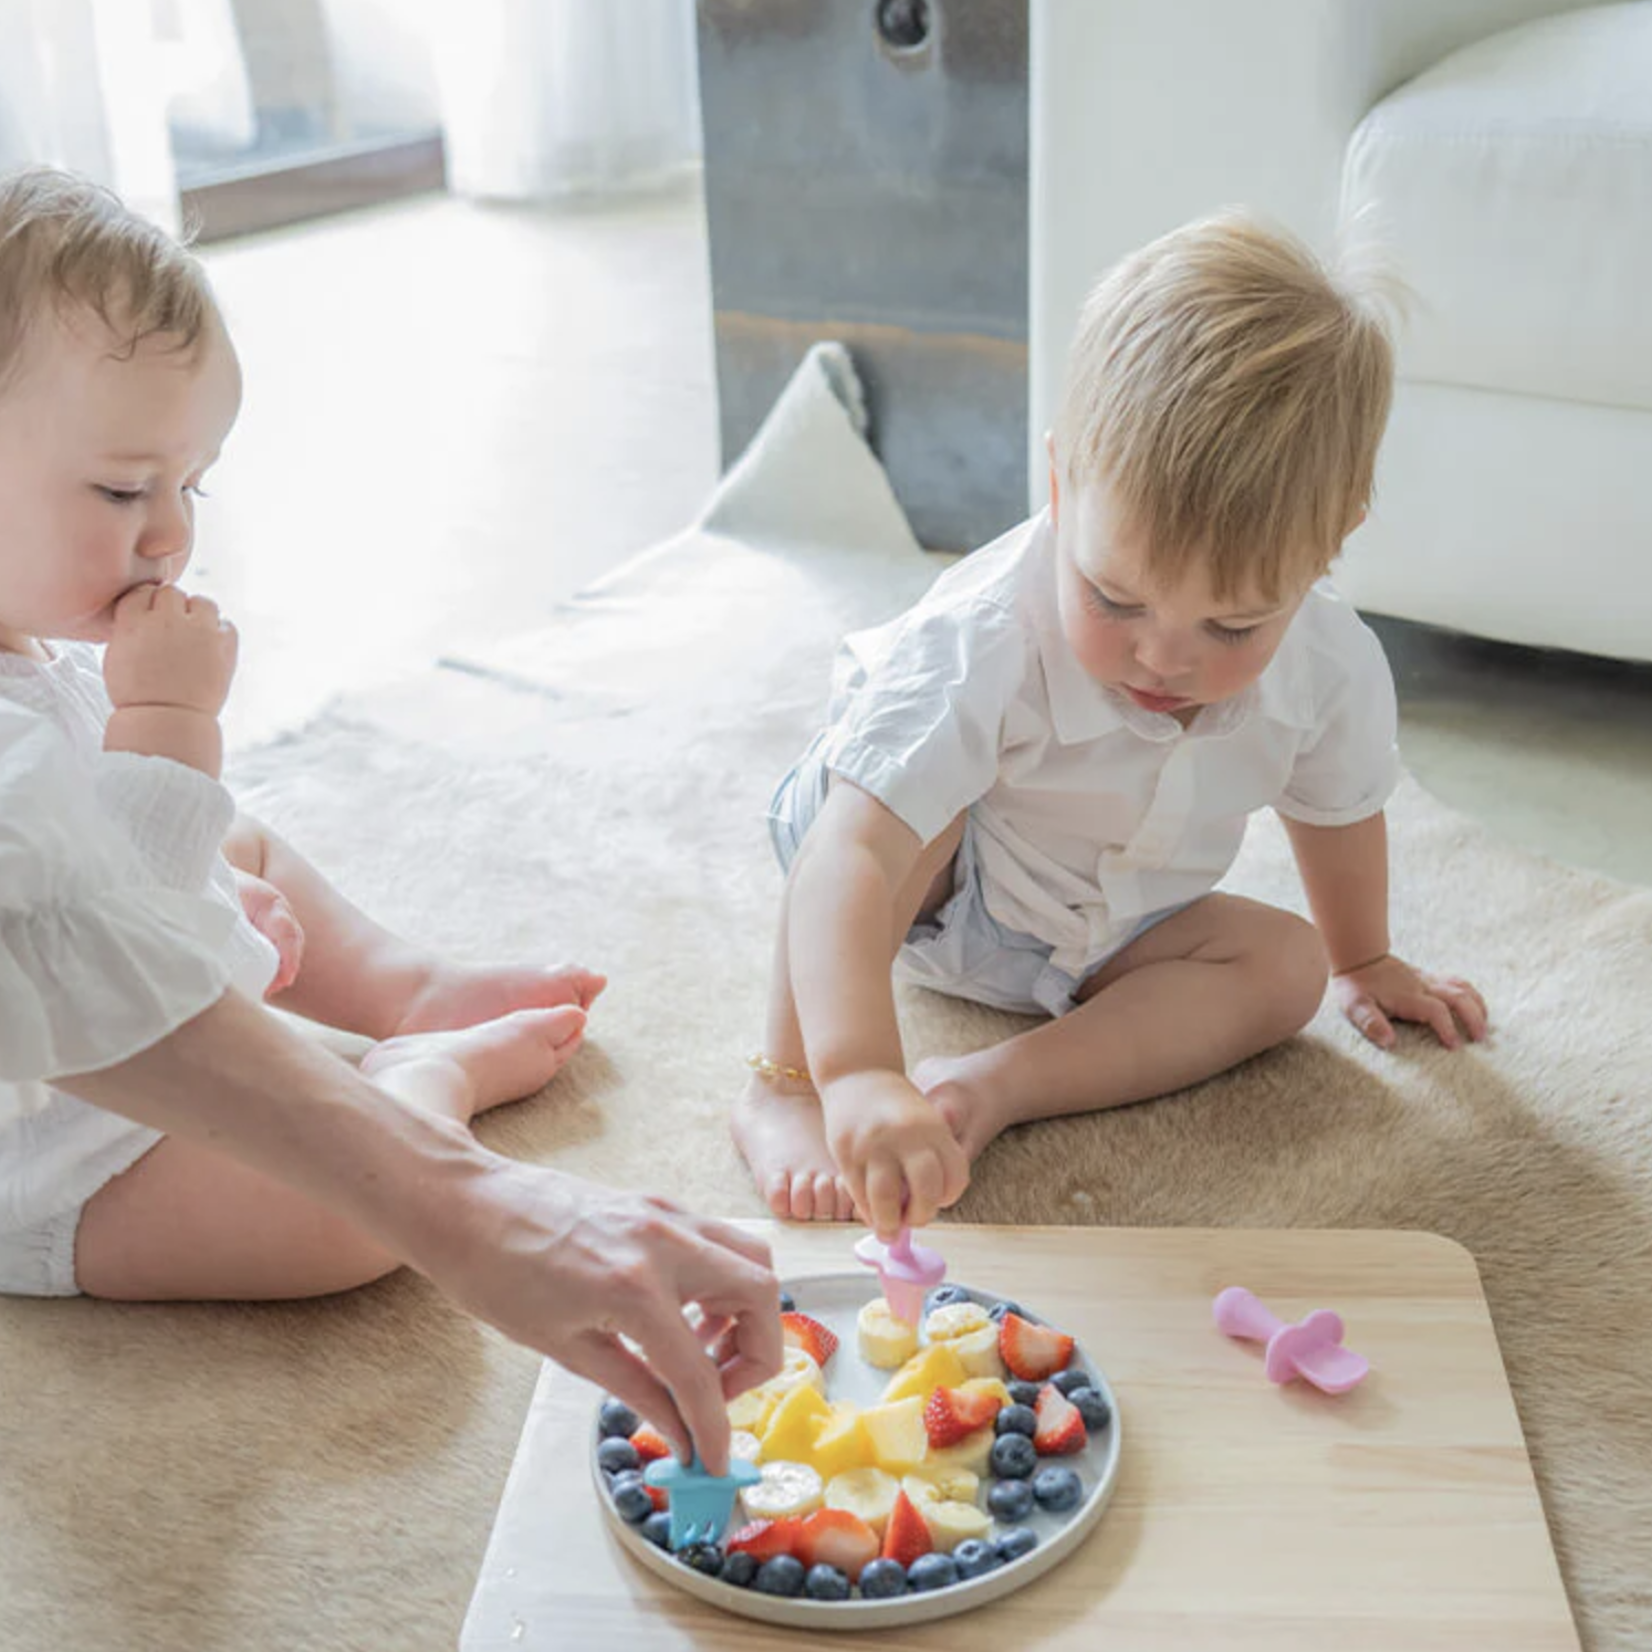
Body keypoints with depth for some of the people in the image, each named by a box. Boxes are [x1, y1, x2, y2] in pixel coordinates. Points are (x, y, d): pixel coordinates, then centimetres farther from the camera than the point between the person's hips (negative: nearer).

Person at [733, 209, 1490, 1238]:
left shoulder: (1332, 669, -25)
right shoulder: (984, 645, -42)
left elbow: (1337, 808, -1)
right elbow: (851, 857, -52)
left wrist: (1363, 962, 16)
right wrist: (855, 1075, -66)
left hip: (1102, 937, 6)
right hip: (929, 894, -5)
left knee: (1287, 966, -14)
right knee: (888, 792, -34)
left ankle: (995, 1085, -24)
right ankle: (784, 1084, -27)